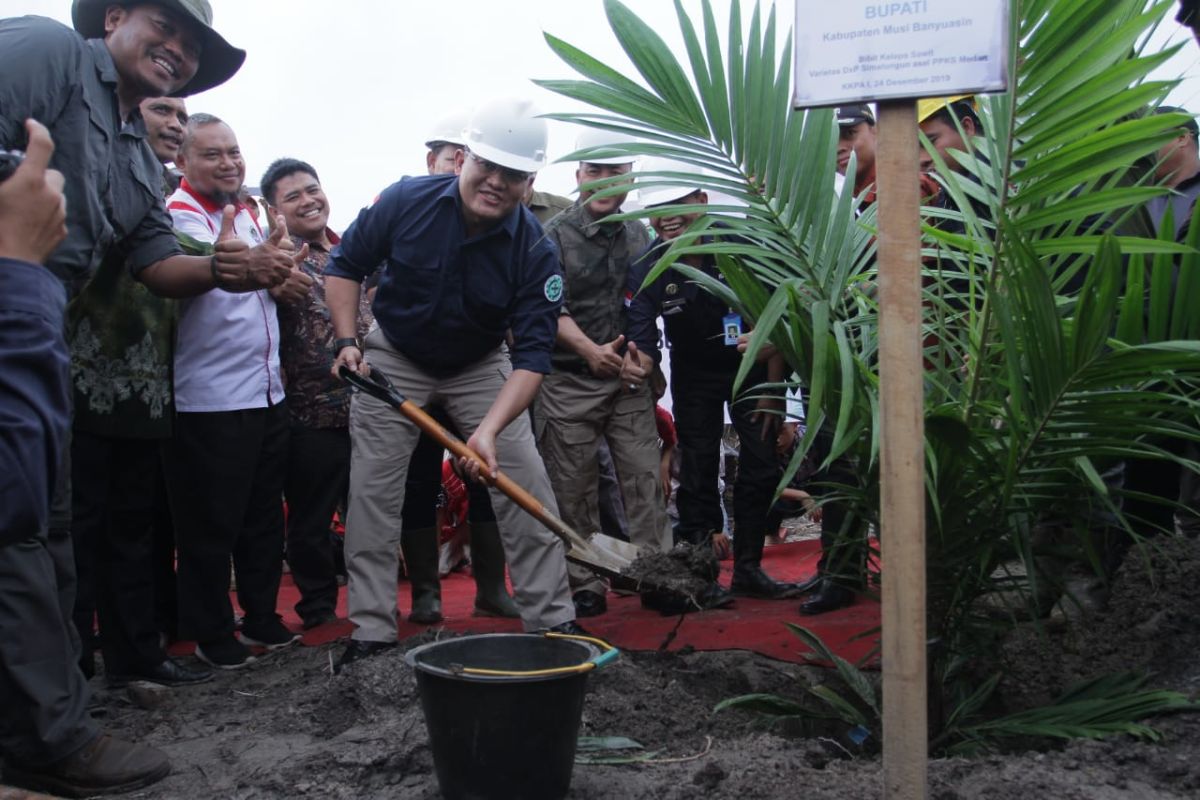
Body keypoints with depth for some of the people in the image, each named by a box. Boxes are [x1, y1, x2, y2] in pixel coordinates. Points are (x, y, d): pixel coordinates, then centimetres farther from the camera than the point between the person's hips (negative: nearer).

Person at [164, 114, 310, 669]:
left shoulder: (246, 215, 15)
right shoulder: (180, 214, -9)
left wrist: (277, 276, 2)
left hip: (267, 393, 8)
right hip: (211, 402, -8)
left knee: (265, 515, 16)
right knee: (211, 525, 1)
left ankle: (261, 616, 29)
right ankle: (210, 633, 15)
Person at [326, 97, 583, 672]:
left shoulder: (535, 251, -24)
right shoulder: (405, 202, -22)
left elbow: (532, 355, -29)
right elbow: (345, 266, -5)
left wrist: (489, 429, -42)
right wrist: (347, 341, -17)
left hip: (481, 367, 0)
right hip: (393, 362, 0)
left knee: (526, 486, -7)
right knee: (372, 495, -2)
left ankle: (552, 621, 6)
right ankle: (371, 631, 9)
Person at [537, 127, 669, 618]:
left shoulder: (639, 234, 10)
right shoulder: (555, 235, -4)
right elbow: (551, 308, -14)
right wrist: (590, 349, -27)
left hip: (629, 380, 3)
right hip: (569, 381, -3)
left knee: (645, 480, 0)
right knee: (573, 490, 2)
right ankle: (585, 586, 12)